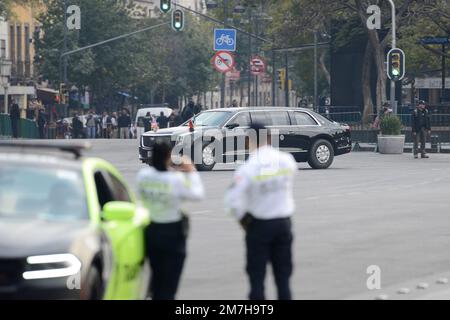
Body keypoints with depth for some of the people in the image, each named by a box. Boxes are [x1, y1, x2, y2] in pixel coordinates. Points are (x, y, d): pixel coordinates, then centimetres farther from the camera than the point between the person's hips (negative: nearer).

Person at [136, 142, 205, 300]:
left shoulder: (143, 176, -9)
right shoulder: (176, 179, -23)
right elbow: (197, 194, -10)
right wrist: (191, 171, 1)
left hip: (151, 230, 5)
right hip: (172, 232, -5)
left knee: (156, 276, 24)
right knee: (169, 281, 4)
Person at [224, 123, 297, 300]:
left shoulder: (248, 168, -17)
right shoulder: (287, 160, -4)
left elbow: (233, 200, -19)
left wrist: (243, 219, -2)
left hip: (259, 225, -4)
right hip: (284, 222, 4)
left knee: (257, 276, 3)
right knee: (283, 275, 11)